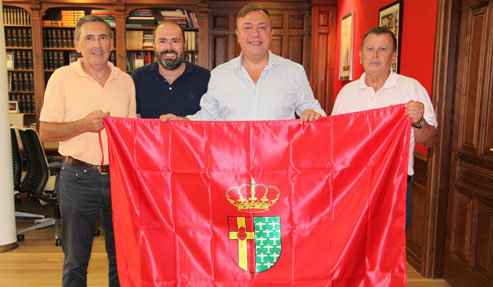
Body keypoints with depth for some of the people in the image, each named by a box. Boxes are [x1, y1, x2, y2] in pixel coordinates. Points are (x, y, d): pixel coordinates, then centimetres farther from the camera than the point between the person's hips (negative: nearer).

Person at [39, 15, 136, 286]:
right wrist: (83, 125, -18)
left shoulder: (125, 81, 9)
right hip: (78, 178, -2)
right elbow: (46, 132, -3)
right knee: (75, 259, 9)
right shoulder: (62, 77, -1)